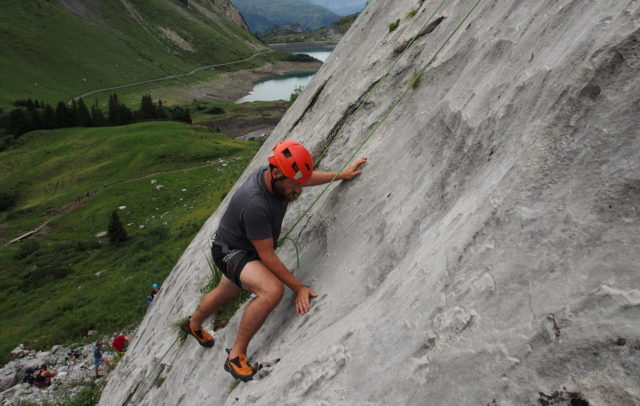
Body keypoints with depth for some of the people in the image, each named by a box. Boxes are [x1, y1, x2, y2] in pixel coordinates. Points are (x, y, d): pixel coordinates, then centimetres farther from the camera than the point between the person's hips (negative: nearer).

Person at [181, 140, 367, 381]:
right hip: (230, 251, -9)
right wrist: (298, 287, -23)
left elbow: (308, 178, 10)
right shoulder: (254, 204, -39)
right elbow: (267, 256, -29)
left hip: (245, 250, 9)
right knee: (273, 290, -32)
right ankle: (236, 356, -13)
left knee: (225, 293, 30)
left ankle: (194, 325, 61)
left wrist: (342, 175, 11)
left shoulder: (278, 179, -15)